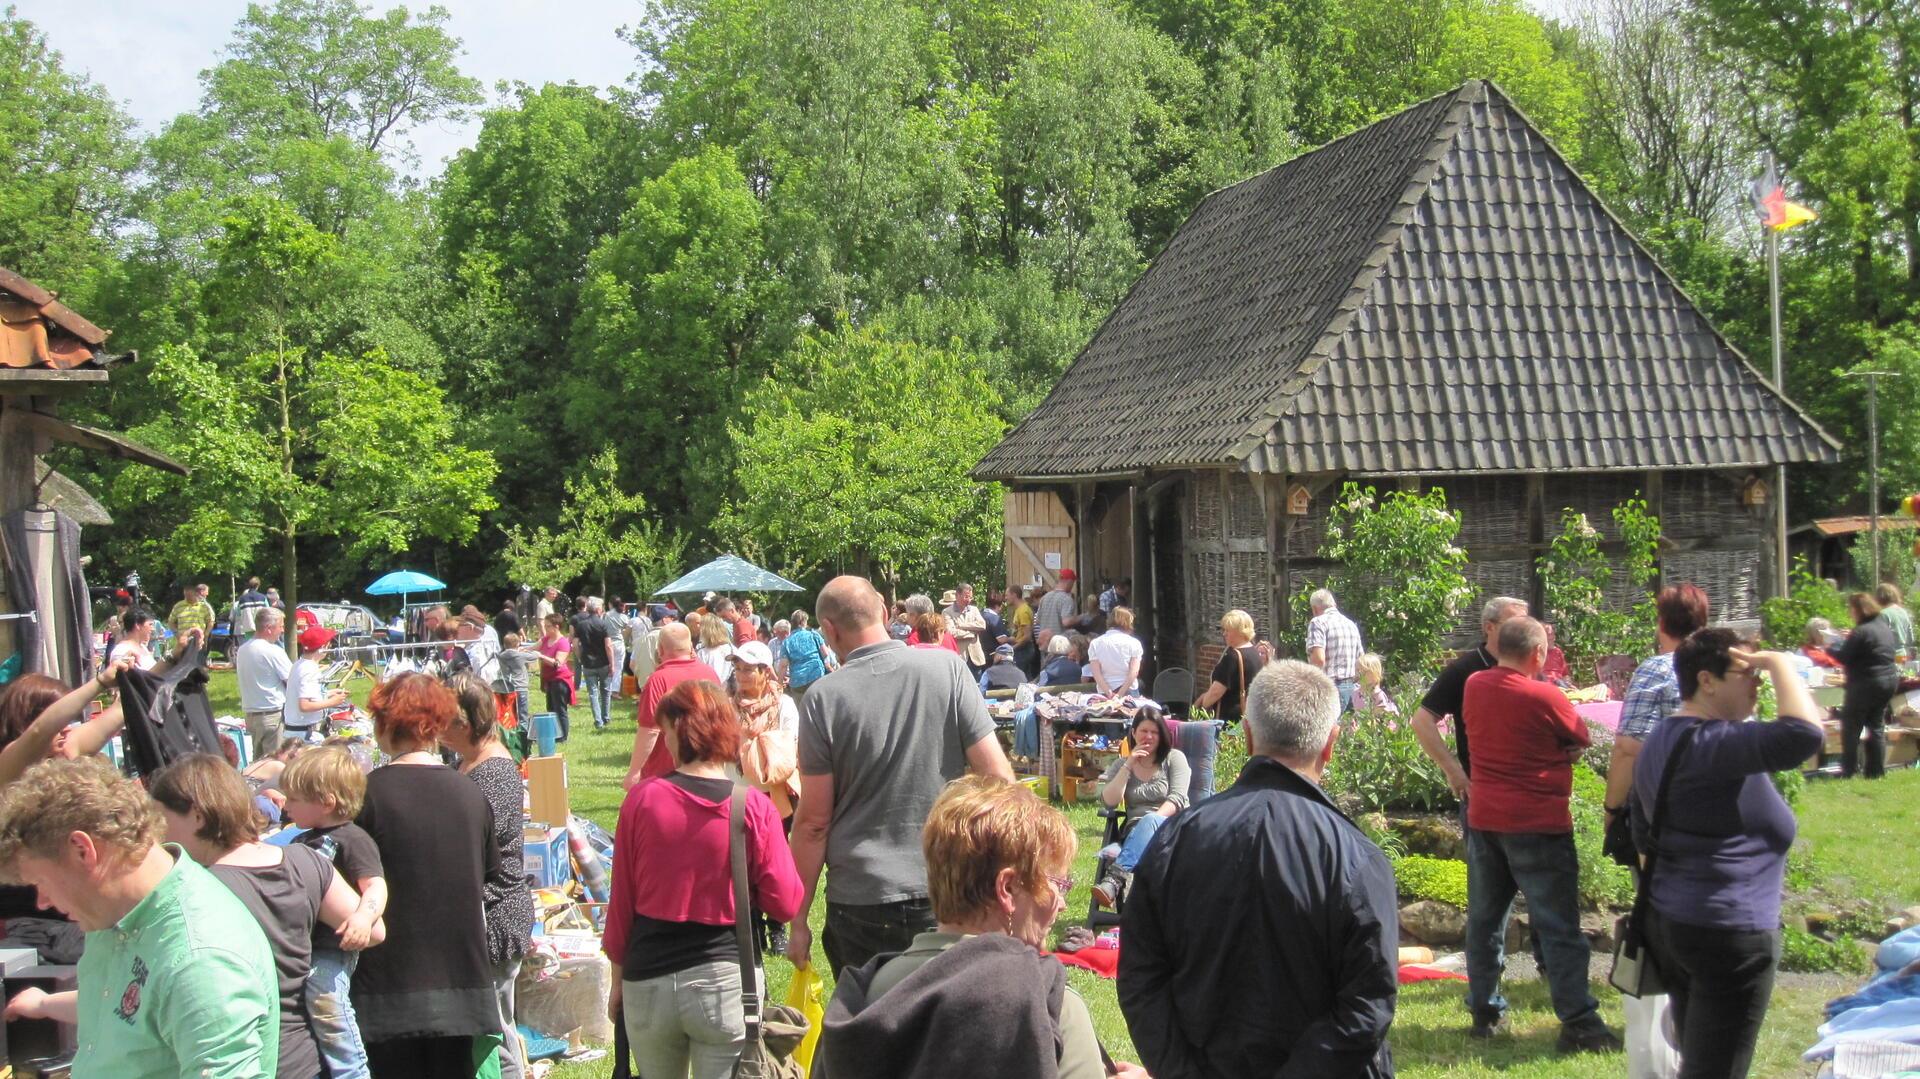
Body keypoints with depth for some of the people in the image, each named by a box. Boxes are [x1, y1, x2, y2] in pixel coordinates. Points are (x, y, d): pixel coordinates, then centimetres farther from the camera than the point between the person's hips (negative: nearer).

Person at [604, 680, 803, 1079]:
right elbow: (785, 904, -7)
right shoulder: (754, 807, -9)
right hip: (723, 981, -1)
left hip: (647, 982, 2)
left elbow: (622, 900, 0)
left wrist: (618, 979, 12)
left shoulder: (642, 798, -6)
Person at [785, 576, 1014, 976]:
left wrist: (798, 919, 4)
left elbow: (814, 820, -4)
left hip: (860, 903, -1)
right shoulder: (946, 667, -4)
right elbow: (996, 772, -5)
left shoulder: (823, 698, -7)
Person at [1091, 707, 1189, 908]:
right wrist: (1128, 766, -4)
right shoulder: (1121, 764, 18)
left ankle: (1114, 880, -57)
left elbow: (1177, 798, -4)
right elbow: (1109, 801, 1)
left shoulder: (1174, 758, 10)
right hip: (1135, 832, 2)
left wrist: (1153, 821, -21)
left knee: (1149, 821, -38)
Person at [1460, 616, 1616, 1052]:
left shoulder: (1474, 686, 1)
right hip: (1537, 825, -6)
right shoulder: (1545, 696, -15)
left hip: (1483, 818, 6)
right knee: (1558, 927, 0)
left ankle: (1485, 1012, 20)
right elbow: (1582, 741, -2)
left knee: (1484, 919, 14)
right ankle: (1578, 1024, 1)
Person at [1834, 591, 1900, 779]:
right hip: (1889, 679, 8)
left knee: (1850, 726, 1)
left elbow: (1844, 657, -18)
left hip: (1866, 684, -8)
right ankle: (1876, 770, 14)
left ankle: (1849, 770, 2)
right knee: (1877, 725, 14)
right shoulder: (1885, 627, 9)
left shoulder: (1861, 632, -19)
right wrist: (1850, 641, 20)